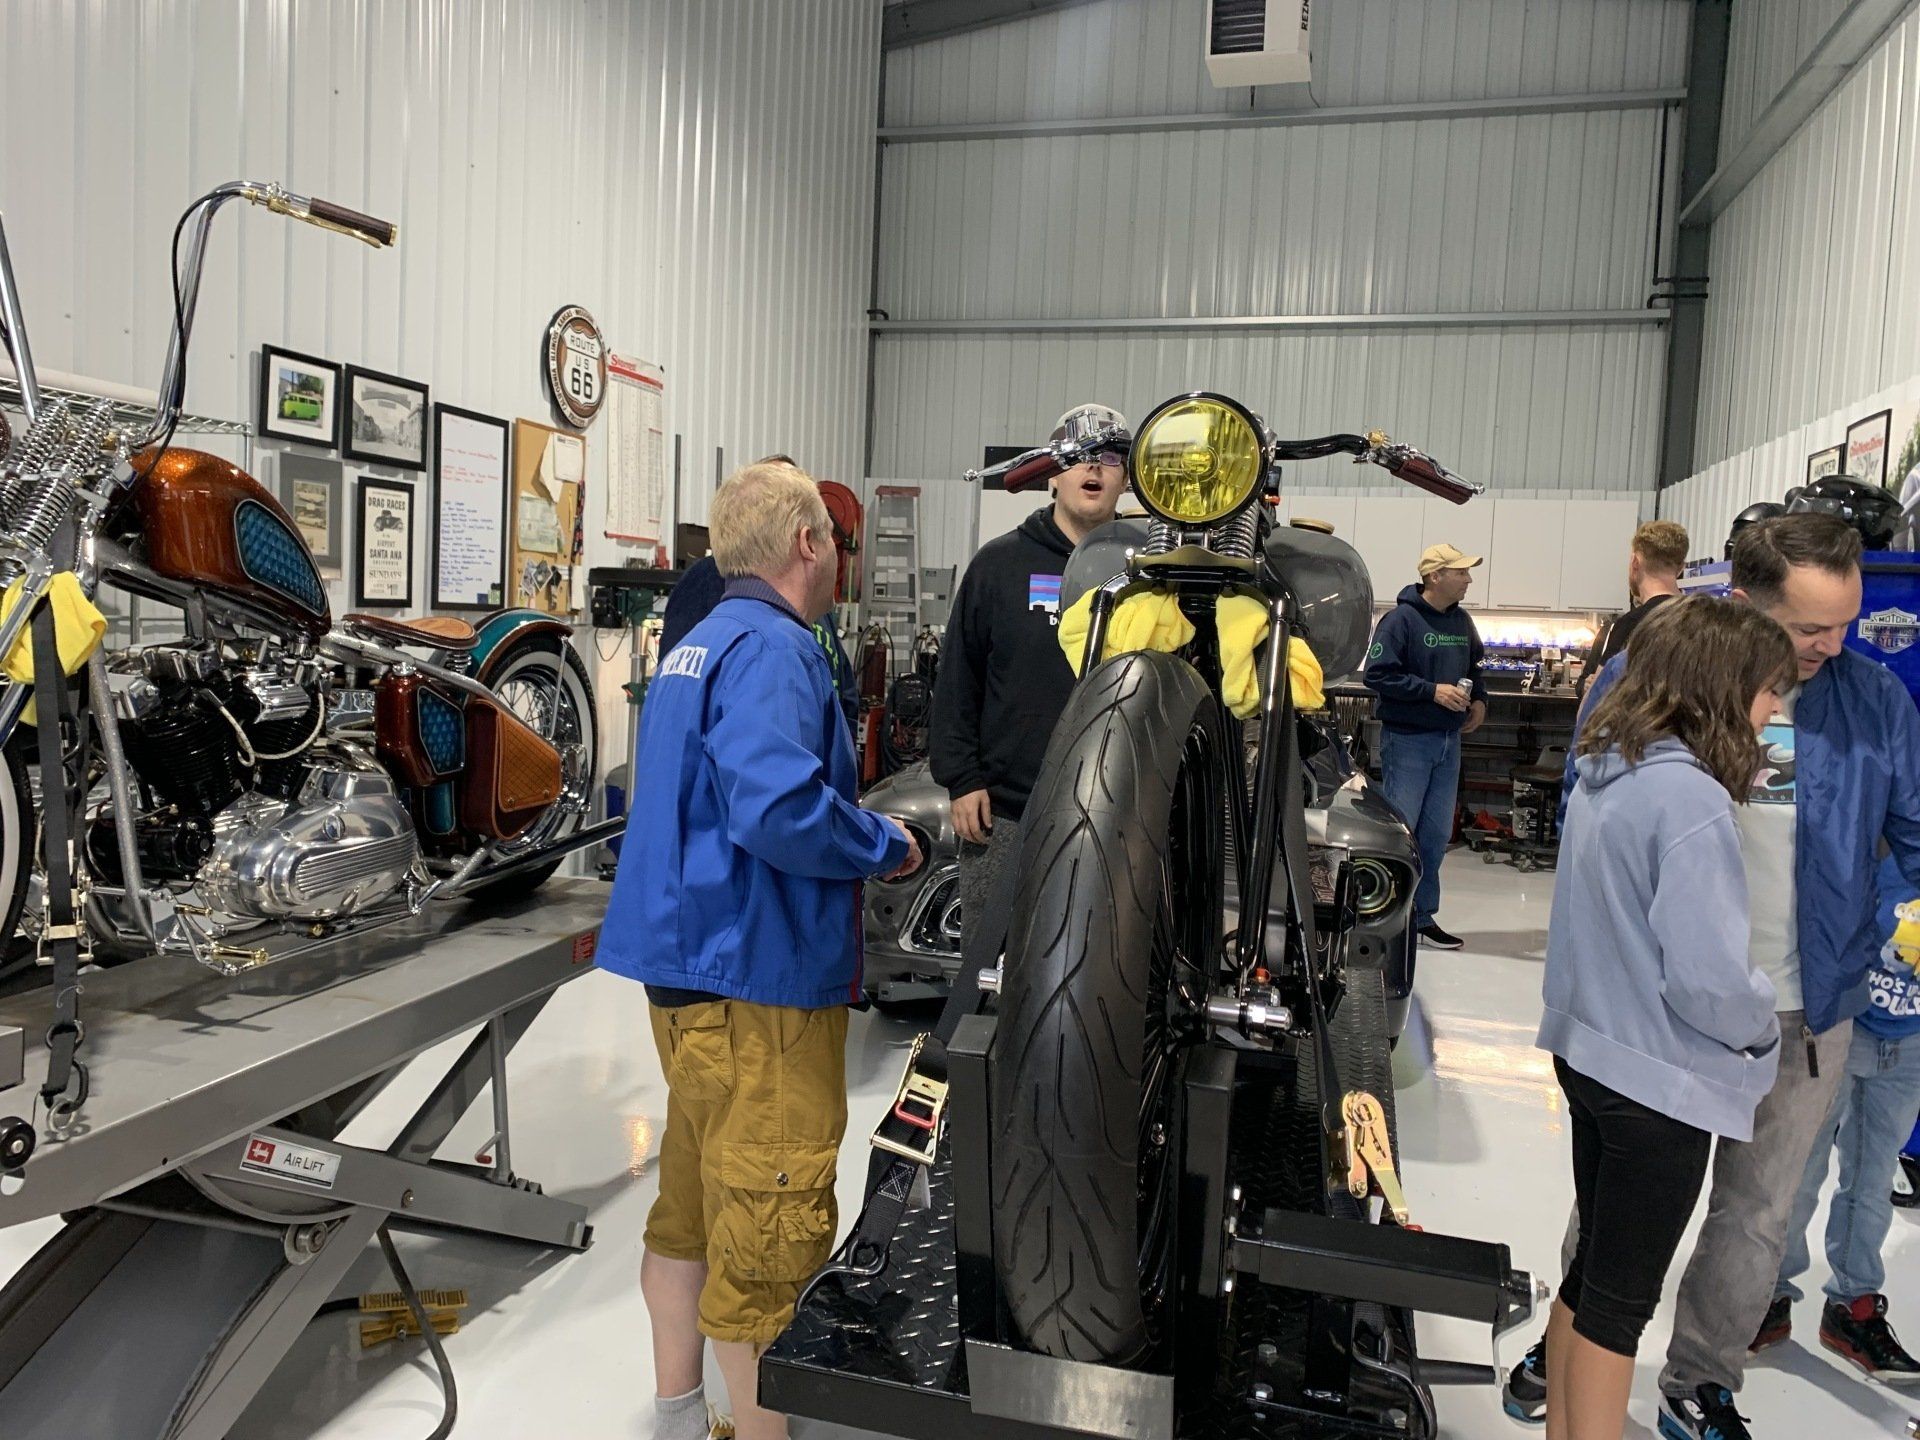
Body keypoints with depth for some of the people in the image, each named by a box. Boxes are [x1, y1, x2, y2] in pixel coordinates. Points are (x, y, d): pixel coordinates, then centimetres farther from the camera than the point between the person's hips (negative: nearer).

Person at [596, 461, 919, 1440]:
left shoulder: (695, 645, 14)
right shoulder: (771, 647, -16)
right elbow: (780, 809, -30)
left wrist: (859, 836, 17)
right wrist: (885, 847, -13)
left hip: (691, 967, 10)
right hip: (758, 984, -10)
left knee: (692, 1205, 21)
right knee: (768, 1230, 2)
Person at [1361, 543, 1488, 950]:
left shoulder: (1462, 621, 12)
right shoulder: (1401, 619, -11)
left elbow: (1474, 665, 28)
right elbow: (1377, 674, -18)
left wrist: (1478, 700, 9)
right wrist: (1432, 691, -21)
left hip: (1449, 741, 7)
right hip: (1407, 738, -7)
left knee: (1436, 834, 11)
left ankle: (1423, 916, 21)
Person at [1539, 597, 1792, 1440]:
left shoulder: (1605, 771, 3)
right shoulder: (1692, 800, -24)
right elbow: (1707, 979, -25)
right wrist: (1763, 1028, -5)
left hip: (1590, 1049, 8)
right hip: (1660, 1081, -8)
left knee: (1594, 1266, 22)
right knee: (1623, 1296, 8)